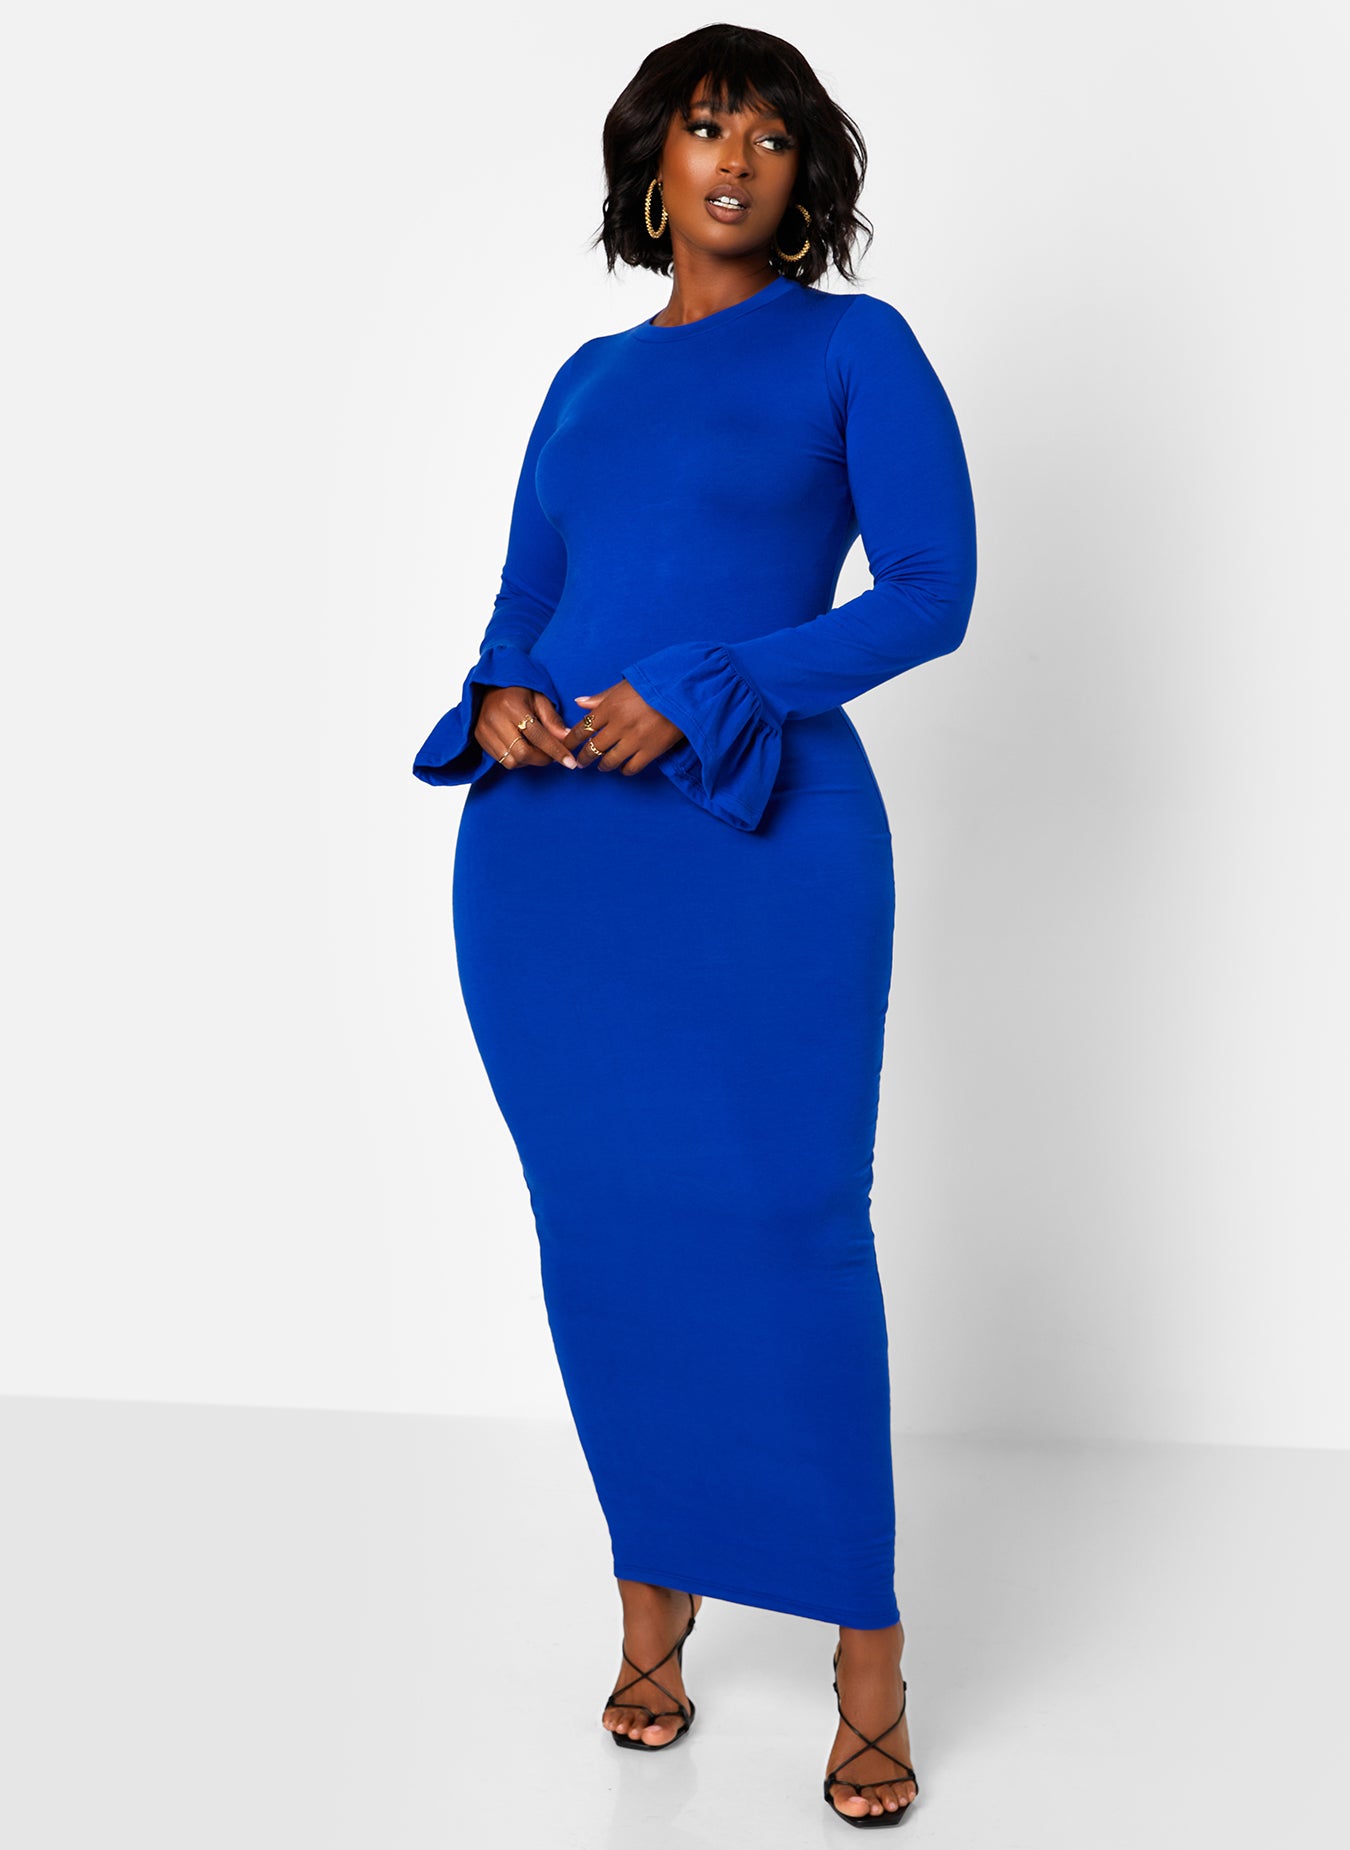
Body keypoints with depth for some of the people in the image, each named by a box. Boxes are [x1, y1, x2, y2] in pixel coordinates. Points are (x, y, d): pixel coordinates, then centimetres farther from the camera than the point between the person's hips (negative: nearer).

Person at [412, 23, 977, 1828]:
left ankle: (863, 1639, 7)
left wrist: (698, 698, -14)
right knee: (603, 1225, 6)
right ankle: (653, 1595, 21)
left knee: (784, 1221, -5)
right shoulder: (591, 376, 18)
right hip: (546, 853, 4)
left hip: (758, 847, -4)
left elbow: (933, 590, -5)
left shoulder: (855, 349, 5)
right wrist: (498, 700, -5)